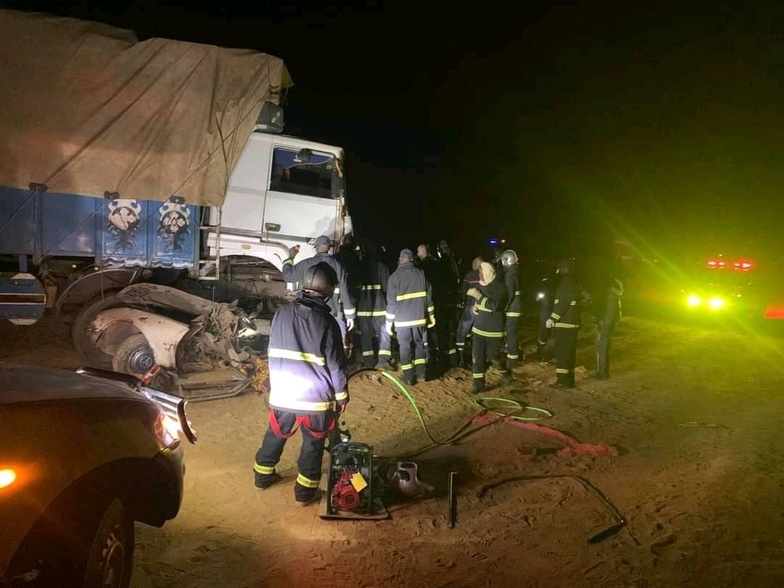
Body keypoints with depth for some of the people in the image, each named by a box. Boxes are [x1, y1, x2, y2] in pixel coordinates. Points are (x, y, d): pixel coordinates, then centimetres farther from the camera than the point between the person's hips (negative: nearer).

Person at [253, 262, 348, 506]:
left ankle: (263, 475, 40)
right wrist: (342, 395, 3)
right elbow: (336, 365, -11)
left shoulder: (281, 313, -3)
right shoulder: (327, 322, -16)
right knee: (313, 444, 13)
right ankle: (305, 492, 22)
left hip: (282, 394, 4)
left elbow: (273, 353, 8)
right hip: (316, 397, -4)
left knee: (275, 435, 24)